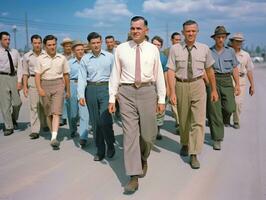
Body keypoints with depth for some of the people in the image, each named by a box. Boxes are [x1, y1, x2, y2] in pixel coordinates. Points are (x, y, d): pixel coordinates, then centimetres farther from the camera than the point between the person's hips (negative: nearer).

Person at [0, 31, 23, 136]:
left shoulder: (15, 52, 10)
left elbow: (19, 67, 7)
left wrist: (19, 81, -1)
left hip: (14, 77, 3)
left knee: (17, 102, 4)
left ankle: (14, 119, 33)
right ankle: (8, 127, 10)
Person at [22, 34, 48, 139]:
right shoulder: (27, 56, 6)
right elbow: (25, 73, 9)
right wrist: (25, 86, 3)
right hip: (32, 81, 0)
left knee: (44, 105, 8)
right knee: (34, 105, -5)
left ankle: (44, 124, 28)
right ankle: (35, 130, -5)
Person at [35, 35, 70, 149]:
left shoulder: (62, 58, 6)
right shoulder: (40, 59, 3)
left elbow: (66, 75, 13)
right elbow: (37, 75, -2)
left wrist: (68, 90, 16)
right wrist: (39, 89, -17)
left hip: (58, 85, -1)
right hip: (45, 86, 1)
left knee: (56, 111, -14)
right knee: (48, 113, 8)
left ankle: (54, 138, -20)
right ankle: (53, 133, 24)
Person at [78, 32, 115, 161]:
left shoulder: (109, 57, 4)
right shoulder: (85, 59, 7)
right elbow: (82, 78, 4)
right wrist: (81, 95, -6)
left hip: (106, 88, -2)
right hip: (91, 89, 2)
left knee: (105, 120, -13)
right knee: (95, 122, 7)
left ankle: (111, 145, 13)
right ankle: (100, 151, 19)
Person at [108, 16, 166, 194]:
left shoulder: (153, 49, 5)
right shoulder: (121, 49, 5)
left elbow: (159, 74, 6)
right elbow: (115, 74, 6)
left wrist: (161, 99, 3)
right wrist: (112, 98, 2)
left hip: (147, 92, 1)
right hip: (126, 92, 0)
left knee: (148, 134, 4)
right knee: (130, 134, -2)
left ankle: (143, 159, 37)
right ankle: (134, 177, 4)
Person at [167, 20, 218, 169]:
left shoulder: (204, 49, 0)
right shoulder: (175, 49, -4)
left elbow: (210, 70, 8)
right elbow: (171, 72, -7)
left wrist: (214, 90, 12)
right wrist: (172, 92, -15)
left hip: (198, 85, 0)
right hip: (181, 86, 0)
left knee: (198, 121, -6)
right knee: (183, 120, 16)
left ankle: (194, 154, 1)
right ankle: (185, 144, 41)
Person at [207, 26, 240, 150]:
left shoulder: (230, 51, 9)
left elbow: (235, 69, 12)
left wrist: (237, 84, 6)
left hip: (227, 81, 2)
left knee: (230, 108, -13)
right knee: (214, 110, -3)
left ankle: (225, 119, 26)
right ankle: (217, 139, 7)